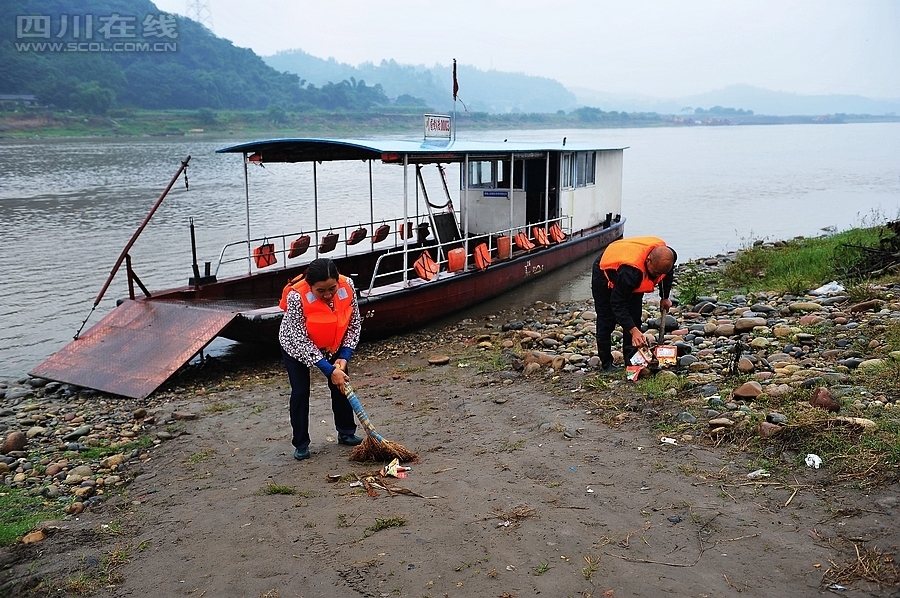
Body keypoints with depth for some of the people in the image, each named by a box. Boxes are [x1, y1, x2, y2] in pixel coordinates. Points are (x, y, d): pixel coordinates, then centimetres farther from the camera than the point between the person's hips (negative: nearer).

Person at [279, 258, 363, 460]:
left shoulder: (347, 287, -28)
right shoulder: (296, 297, -39)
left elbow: (354, 324, -13)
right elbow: (300, 341, -32)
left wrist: (343, 357, -21)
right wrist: (329, 370, -32)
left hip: (332, 344, 4)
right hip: (296, 346, -3)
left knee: (341, 384, 5)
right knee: (300, 392, -5)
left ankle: (346, 433, 22)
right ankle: (301, 444, 10)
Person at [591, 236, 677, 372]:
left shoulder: (665, 256, -27)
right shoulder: (630, 270, -47)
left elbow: (667, 274, 2)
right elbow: (618, 304, -40)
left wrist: (665, 297, 6)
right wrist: (633, 330, -45)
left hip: (635, 279, 6)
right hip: (605, 275, -6)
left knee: (634, 319, -2)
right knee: (607, 321, -7)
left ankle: (632, 360, 4)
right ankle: (606, 364, 4)